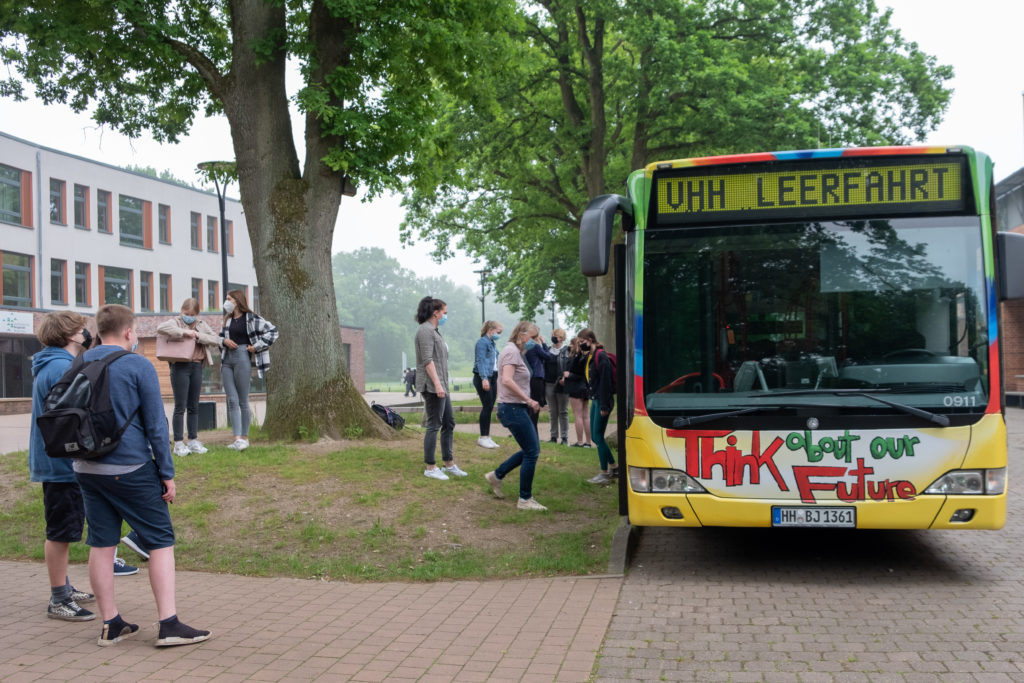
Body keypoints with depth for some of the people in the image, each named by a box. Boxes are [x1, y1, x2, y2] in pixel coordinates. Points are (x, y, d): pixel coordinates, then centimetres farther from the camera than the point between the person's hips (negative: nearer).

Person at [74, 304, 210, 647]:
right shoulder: (139, 366, -8)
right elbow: (155, 425, -9)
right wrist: (167, 473, -5)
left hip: (87, 469, 6)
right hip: (131, 469, -6)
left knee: (101, 545, 10)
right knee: (161, 541, 1)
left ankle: (111, 624, 17)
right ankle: (169, 624, -2)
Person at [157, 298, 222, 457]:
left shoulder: (202, 325, 13)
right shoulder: (176, 322, 0)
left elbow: (216, 340, 3)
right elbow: (160, 328, -21)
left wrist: (199, 336, -11)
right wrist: (183, 332, -25)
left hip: (197, 367, 5)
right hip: (180, 366, -5)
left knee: (194, 407, 11)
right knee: (180, 407, -3)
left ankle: (193, 441, 18)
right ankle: (179, 444, 1)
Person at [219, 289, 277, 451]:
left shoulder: (251, 318, -3)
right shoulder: (227, 319, 16)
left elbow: (272, 331, -5)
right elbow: (219, 337, 26)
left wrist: (256, 346, -8)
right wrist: (224, 341, 3)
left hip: (242, 359, -6)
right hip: (227, 360, 6)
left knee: (243, 401, -2)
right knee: (232, 401, -2)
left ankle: (244, 438, 5)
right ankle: (237, 438, -4)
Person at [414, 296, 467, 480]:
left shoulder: (434, 331, 18)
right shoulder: (425, 330, -12)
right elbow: (427, 360, -20)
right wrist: (437, 384, -24)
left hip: (440, 385, 10)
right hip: (432, 386, -10)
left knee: (449, 423, 13)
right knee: (434, 425, -6)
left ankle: (449, 464, 20)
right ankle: (430, 468, 0)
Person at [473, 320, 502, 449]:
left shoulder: (493, 344, 19)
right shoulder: (482, 342, -8)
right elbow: (480, 361, -16)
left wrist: (497, 381, 22)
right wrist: (484, 378, -25)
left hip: (492, 377, 9)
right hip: (483, 378, -9)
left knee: (489, 407, 7)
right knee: (487, 406, -11)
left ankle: (487, 437, 11)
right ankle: (483, 437, -6)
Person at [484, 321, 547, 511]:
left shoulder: (517, 352, 17)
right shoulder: (511, 351, -14)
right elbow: (507, 380, -26)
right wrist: (529, 400, -23)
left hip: (517, 408, 10)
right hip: (513, 408, -10)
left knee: (531, 450, 15)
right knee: (531, 452, -6)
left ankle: (496, 476, 24)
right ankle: (525, 499, 3)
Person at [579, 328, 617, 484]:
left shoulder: (601, 356, -16)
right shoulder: (590, 357, 14)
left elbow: (605, 381, -20)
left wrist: (604, 406, -20)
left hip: (602, 401, -10)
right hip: (595, 400, 10)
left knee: (598, 436, -6)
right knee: (595, 437, 13)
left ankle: (604, 474, 3)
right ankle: (613, 467, 25)